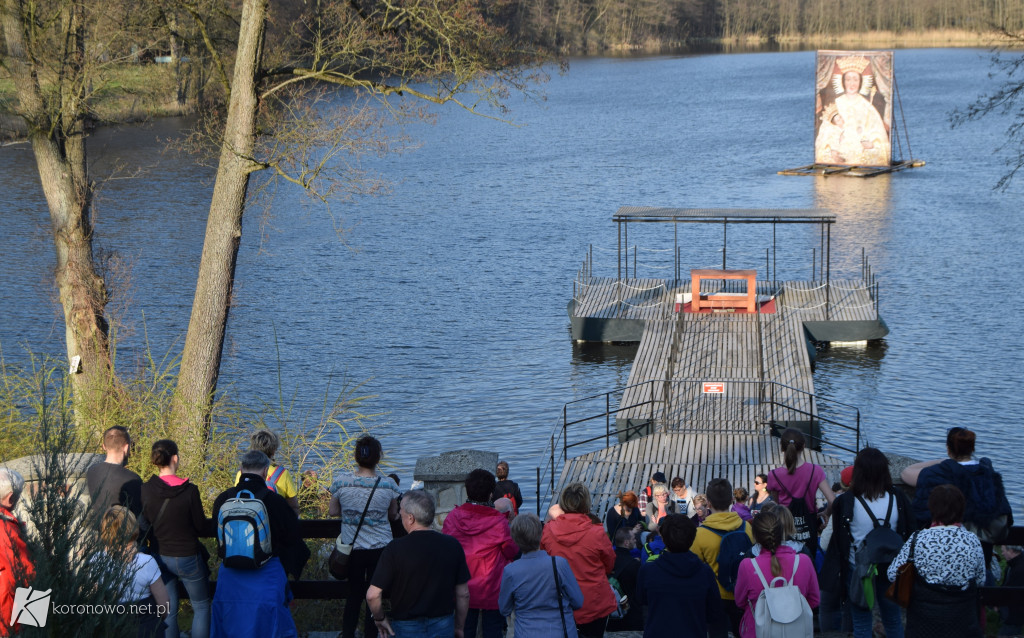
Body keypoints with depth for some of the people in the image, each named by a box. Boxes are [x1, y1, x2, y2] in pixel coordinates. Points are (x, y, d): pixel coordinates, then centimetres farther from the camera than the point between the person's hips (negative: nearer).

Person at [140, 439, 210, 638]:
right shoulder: (189, 491, -19)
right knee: (201, 606, 16)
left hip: (160, 556, 3)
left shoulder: (145, 490, -11)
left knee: (168, 611, 16)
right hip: (187, 557, -3)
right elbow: (201, 526, -10)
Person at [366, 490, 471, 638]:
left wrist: (380, 619, 2)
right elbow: (463, 594, 2)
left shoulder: (395, 549, -15)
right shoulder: (452, 545, -5)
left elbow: (372, 595, -17)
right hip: (444, 626, 3)